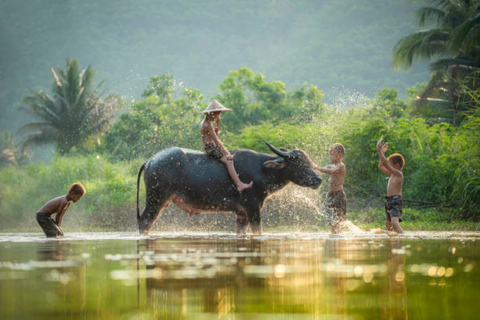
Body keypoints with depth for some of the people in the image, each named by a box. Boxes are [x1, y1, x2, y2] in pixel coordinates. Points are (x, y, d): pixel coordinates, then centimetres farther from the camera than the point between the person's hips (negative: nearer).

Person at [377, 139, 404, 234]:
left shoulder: (398, 173, -11)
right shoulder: (392, 174, 15)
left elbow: (385, 163, -19)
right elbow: (381, 166, 25)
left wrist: (380, 150, -16)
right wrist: (382, 152, 17)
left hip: (396, 200, -10)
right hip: (390, 201, 10)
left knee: (394, 222, -28)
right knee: (388, 224, 23)